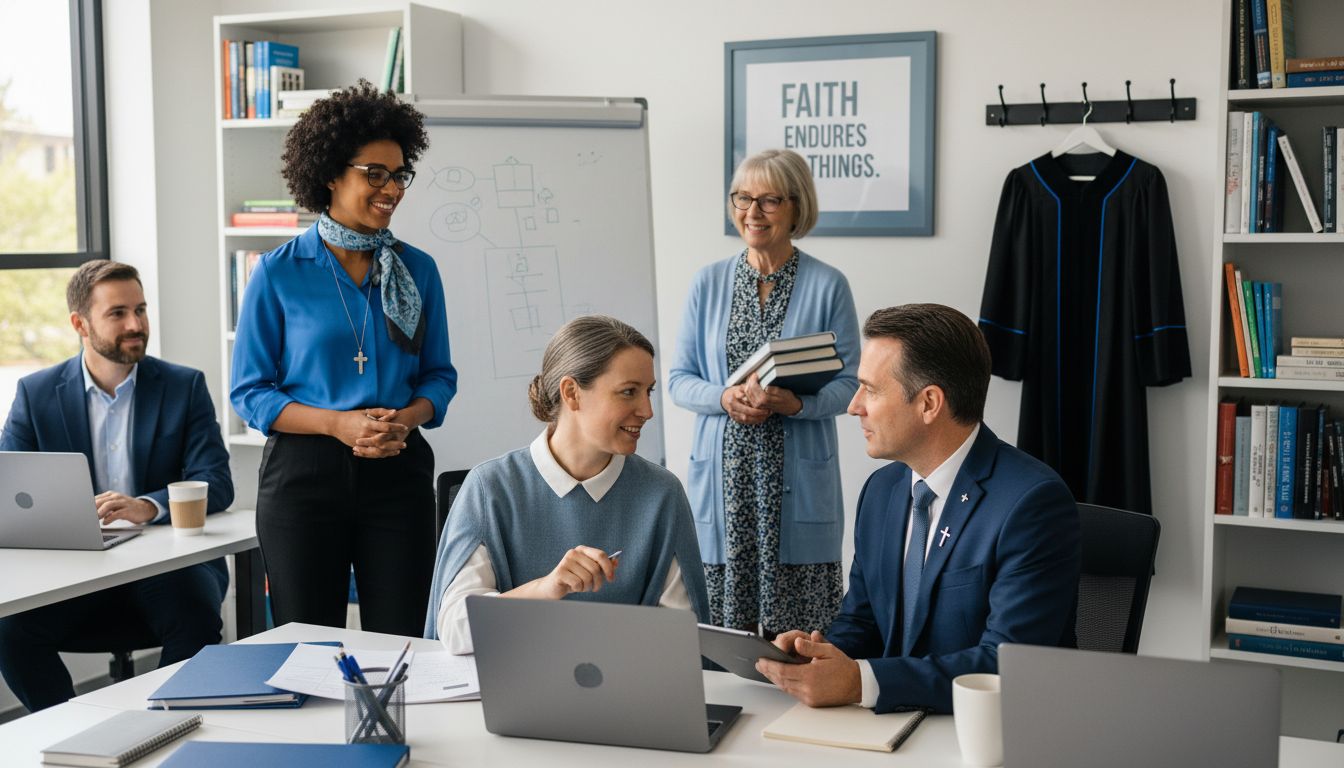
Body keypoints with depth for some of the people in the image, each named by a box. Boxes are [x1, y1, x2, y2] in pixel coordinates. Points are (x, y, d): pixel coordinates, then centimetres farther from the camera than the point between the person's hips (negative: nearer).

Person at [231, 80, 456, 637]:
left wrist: (405, 419, -10)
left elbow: (438, 375, 12)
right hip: (304, 471, -2)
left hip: (398, 472, 2)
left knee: (399, 644, 3)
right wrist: (338, 424, -15)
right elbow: (249, 392, -1)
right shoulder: (279, 273, -1)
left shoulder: (418, 270, 6)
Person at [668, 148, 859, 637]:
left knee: (796, 635, -2)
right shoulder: (708, 284, 8)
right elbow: (678, 380, 8)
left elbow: (849, 383, 0)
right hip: (723, 481, 2)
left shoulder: (827, 286, 1)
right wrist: (725, 398, -12)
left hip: (798, 483, -2)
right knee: (722, 633, 2)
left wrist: (795, 402, -19)